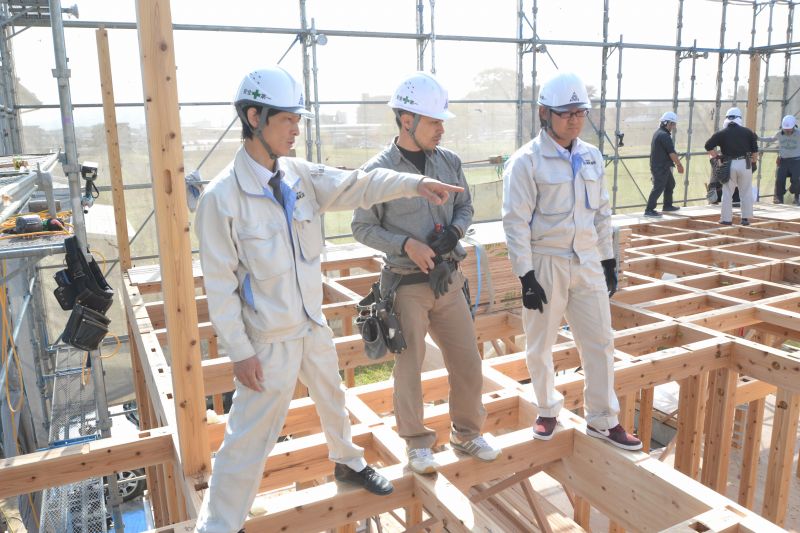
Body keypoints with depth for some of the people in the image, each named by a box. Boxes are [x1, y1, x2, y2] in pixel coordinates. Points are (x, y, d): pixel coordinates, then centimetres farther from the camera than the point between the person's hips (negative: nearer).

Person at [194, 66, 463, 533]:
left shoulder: (300, 175, -2)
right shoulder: (222, 196, -18)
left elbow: (358, 185, -7)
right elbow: (219, 284, -16)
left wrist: (415, 183, -21)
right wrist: (240, 351, -16)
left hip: (313, 326, 7)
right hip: (268, 340, -6)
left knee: (332, 398, 26)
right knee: (252, 435, 3)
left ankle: (349, 463, 53)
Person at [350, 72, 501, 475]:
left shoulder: (449, 161, 2)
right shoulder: (377, 171, -11)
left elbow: (465, 206, 14)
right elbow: (361, 228, -5)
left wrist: (455, 231, -8)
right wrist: (407, 245, -18)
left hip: (448, 281, 5)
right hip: (406, 286, -4)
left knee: (468, 363, 11)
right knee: (409, 369, 8)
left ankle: (466, 433, 34)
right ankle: (417, 443, 28)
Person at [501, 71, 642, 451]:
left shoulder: (591, 157, 8)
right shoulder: (526, 161, -10)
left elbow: (602, 213, 15)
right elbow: (516, 222, -13)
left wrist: (608, 261, 13)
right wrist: (526, 276, -16)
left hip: (587, 262, 5)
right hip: (545, 264, -5)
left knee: (600, 342, 9)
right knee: (540, 345, 9)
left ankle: (602, 420, 25)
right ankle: (547, 409, 33)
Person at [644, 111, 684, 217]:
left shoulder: (658, 133, 13)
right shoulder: (664, 135, -19)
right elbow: (672, 153, -21)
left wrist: (677, 163, 21)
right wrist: (679, 164, -11)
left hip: (662, 166, 10)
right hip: (661, 167, -10)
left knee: (670, 184, 21)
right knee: (658, 188, -7)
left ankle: (667, 206, 31)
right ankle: (649, 210, -5)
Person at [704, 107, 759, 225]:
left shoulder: (722, 133, 3)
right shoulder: (747, 132, 7)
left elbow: (708, 146, -3)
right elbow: (755, 150, 5)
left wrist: (717, 156, 9)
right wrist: (753, 162, 18)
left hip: (729, 165, -1)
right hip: (745, 164, 1)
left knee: (727, 193, 6)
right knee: (746, 192, 9)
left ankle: (726, 219, 6)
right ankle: (746, 218, 12)